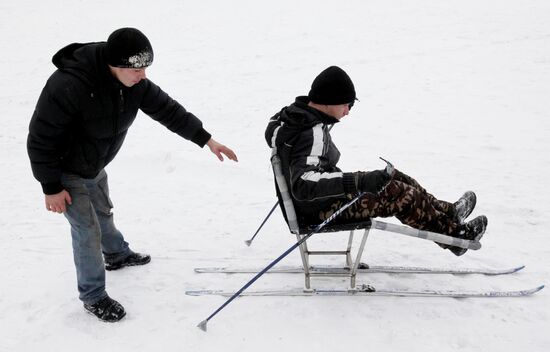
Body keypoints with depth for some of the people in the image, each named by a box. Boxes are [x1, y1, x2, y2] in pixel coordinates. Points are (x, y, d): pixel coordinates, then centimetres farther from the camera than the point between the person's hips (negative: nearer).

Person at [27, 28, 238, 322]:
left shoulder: (134, 82, -17)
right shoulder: (67, 86, -38)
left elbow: (166, 109, -6)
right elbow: (41, 139, -29)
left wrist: (206, 139, -6)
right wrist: (51, 188, -21)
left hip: (96, 167, 7)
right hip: (66, 173, -7)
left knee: (103, 213, 27)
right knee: (88, 229, -2)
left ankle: (117, 255, 55)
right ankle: (93, 297, 17)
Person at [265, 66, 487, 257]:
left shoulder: (291, 114, -1)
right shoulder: (313, 134, -30)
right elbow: (304, 185, -43)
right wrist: (359, 182, -47)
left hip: (326, 195, 10)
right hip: (320, 210, -10)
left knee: (396, 178, 11)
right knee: (399, 194, -8)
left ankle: (447, 211, 27)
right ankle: (456, 235, 13)